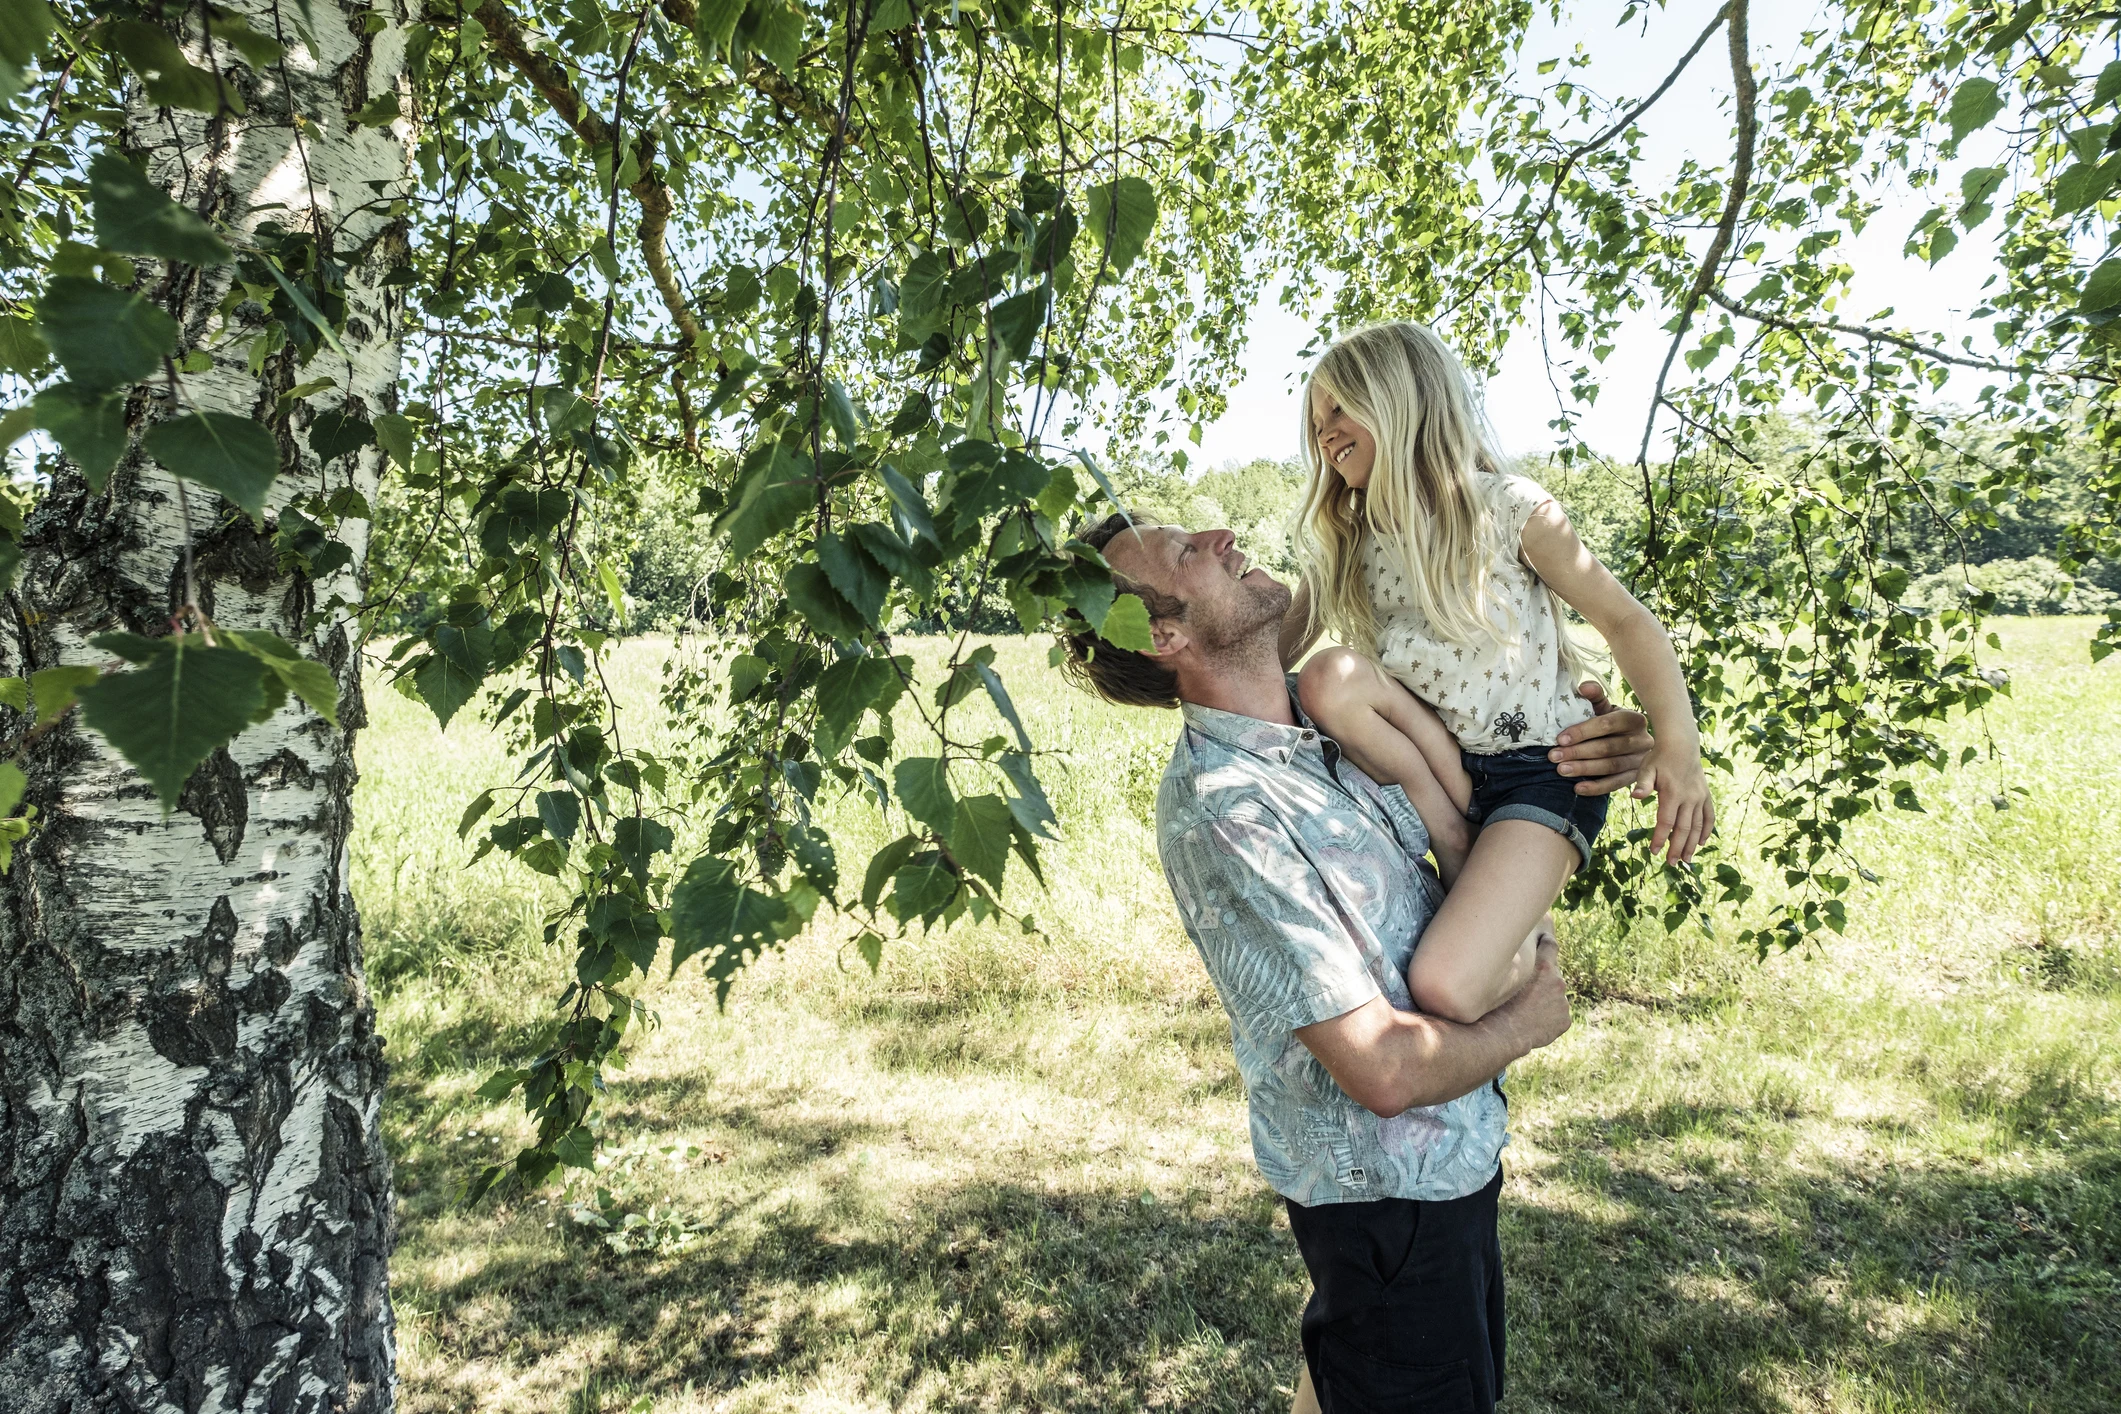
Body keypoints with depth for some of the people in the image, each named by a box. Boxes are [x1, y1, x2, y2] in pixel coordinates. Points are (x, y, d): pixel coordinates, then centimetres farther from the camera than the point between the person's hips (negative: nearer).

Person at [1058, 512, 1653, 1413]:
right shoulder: (1220, 812, -29)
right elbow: (1385, 1069, -29)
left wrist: (1597, 751, -6)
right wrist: (1528, 1020, -10)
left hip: (1456, 1153, 8)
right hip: (1392, 1198, -8)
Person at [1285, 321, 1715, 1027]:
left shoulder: (1508, 507, -8)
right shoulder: (1345, 546, 5)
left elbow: (1624, 619, -8)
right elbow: (1268, 657, 3)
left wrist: (1678, 743, -23)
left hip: (1540, 771, -4)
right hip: (1435, 772, 5)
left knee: (1444, 987, -25)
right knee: (1332, 677, -26)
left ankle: (1520, 939, 10)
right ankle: (1460, 849, -10)